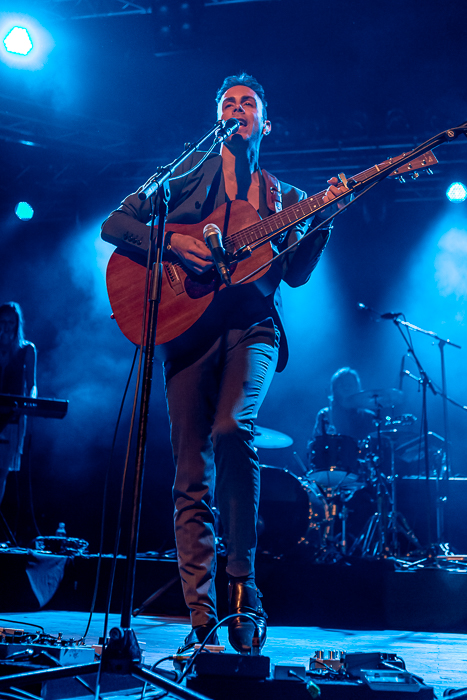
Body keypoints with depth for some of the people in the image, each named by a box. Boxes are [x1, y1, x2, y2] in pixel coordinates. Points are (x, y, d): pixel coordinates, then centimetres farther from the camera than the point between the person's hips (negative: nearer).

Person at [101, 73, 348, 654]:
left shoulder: (282, 197, 22)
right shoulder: (187, 172, 17)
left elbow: (296, 273, 9)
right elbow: (116, 224, 8)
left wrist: (323, 217, -5)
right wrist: (171, 242, -9)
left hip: (252, 326, 0)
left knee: (232, 430, -29)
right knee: (192, 475, -4)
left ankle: (242, 578, -11)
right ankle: (201, 617, 3)